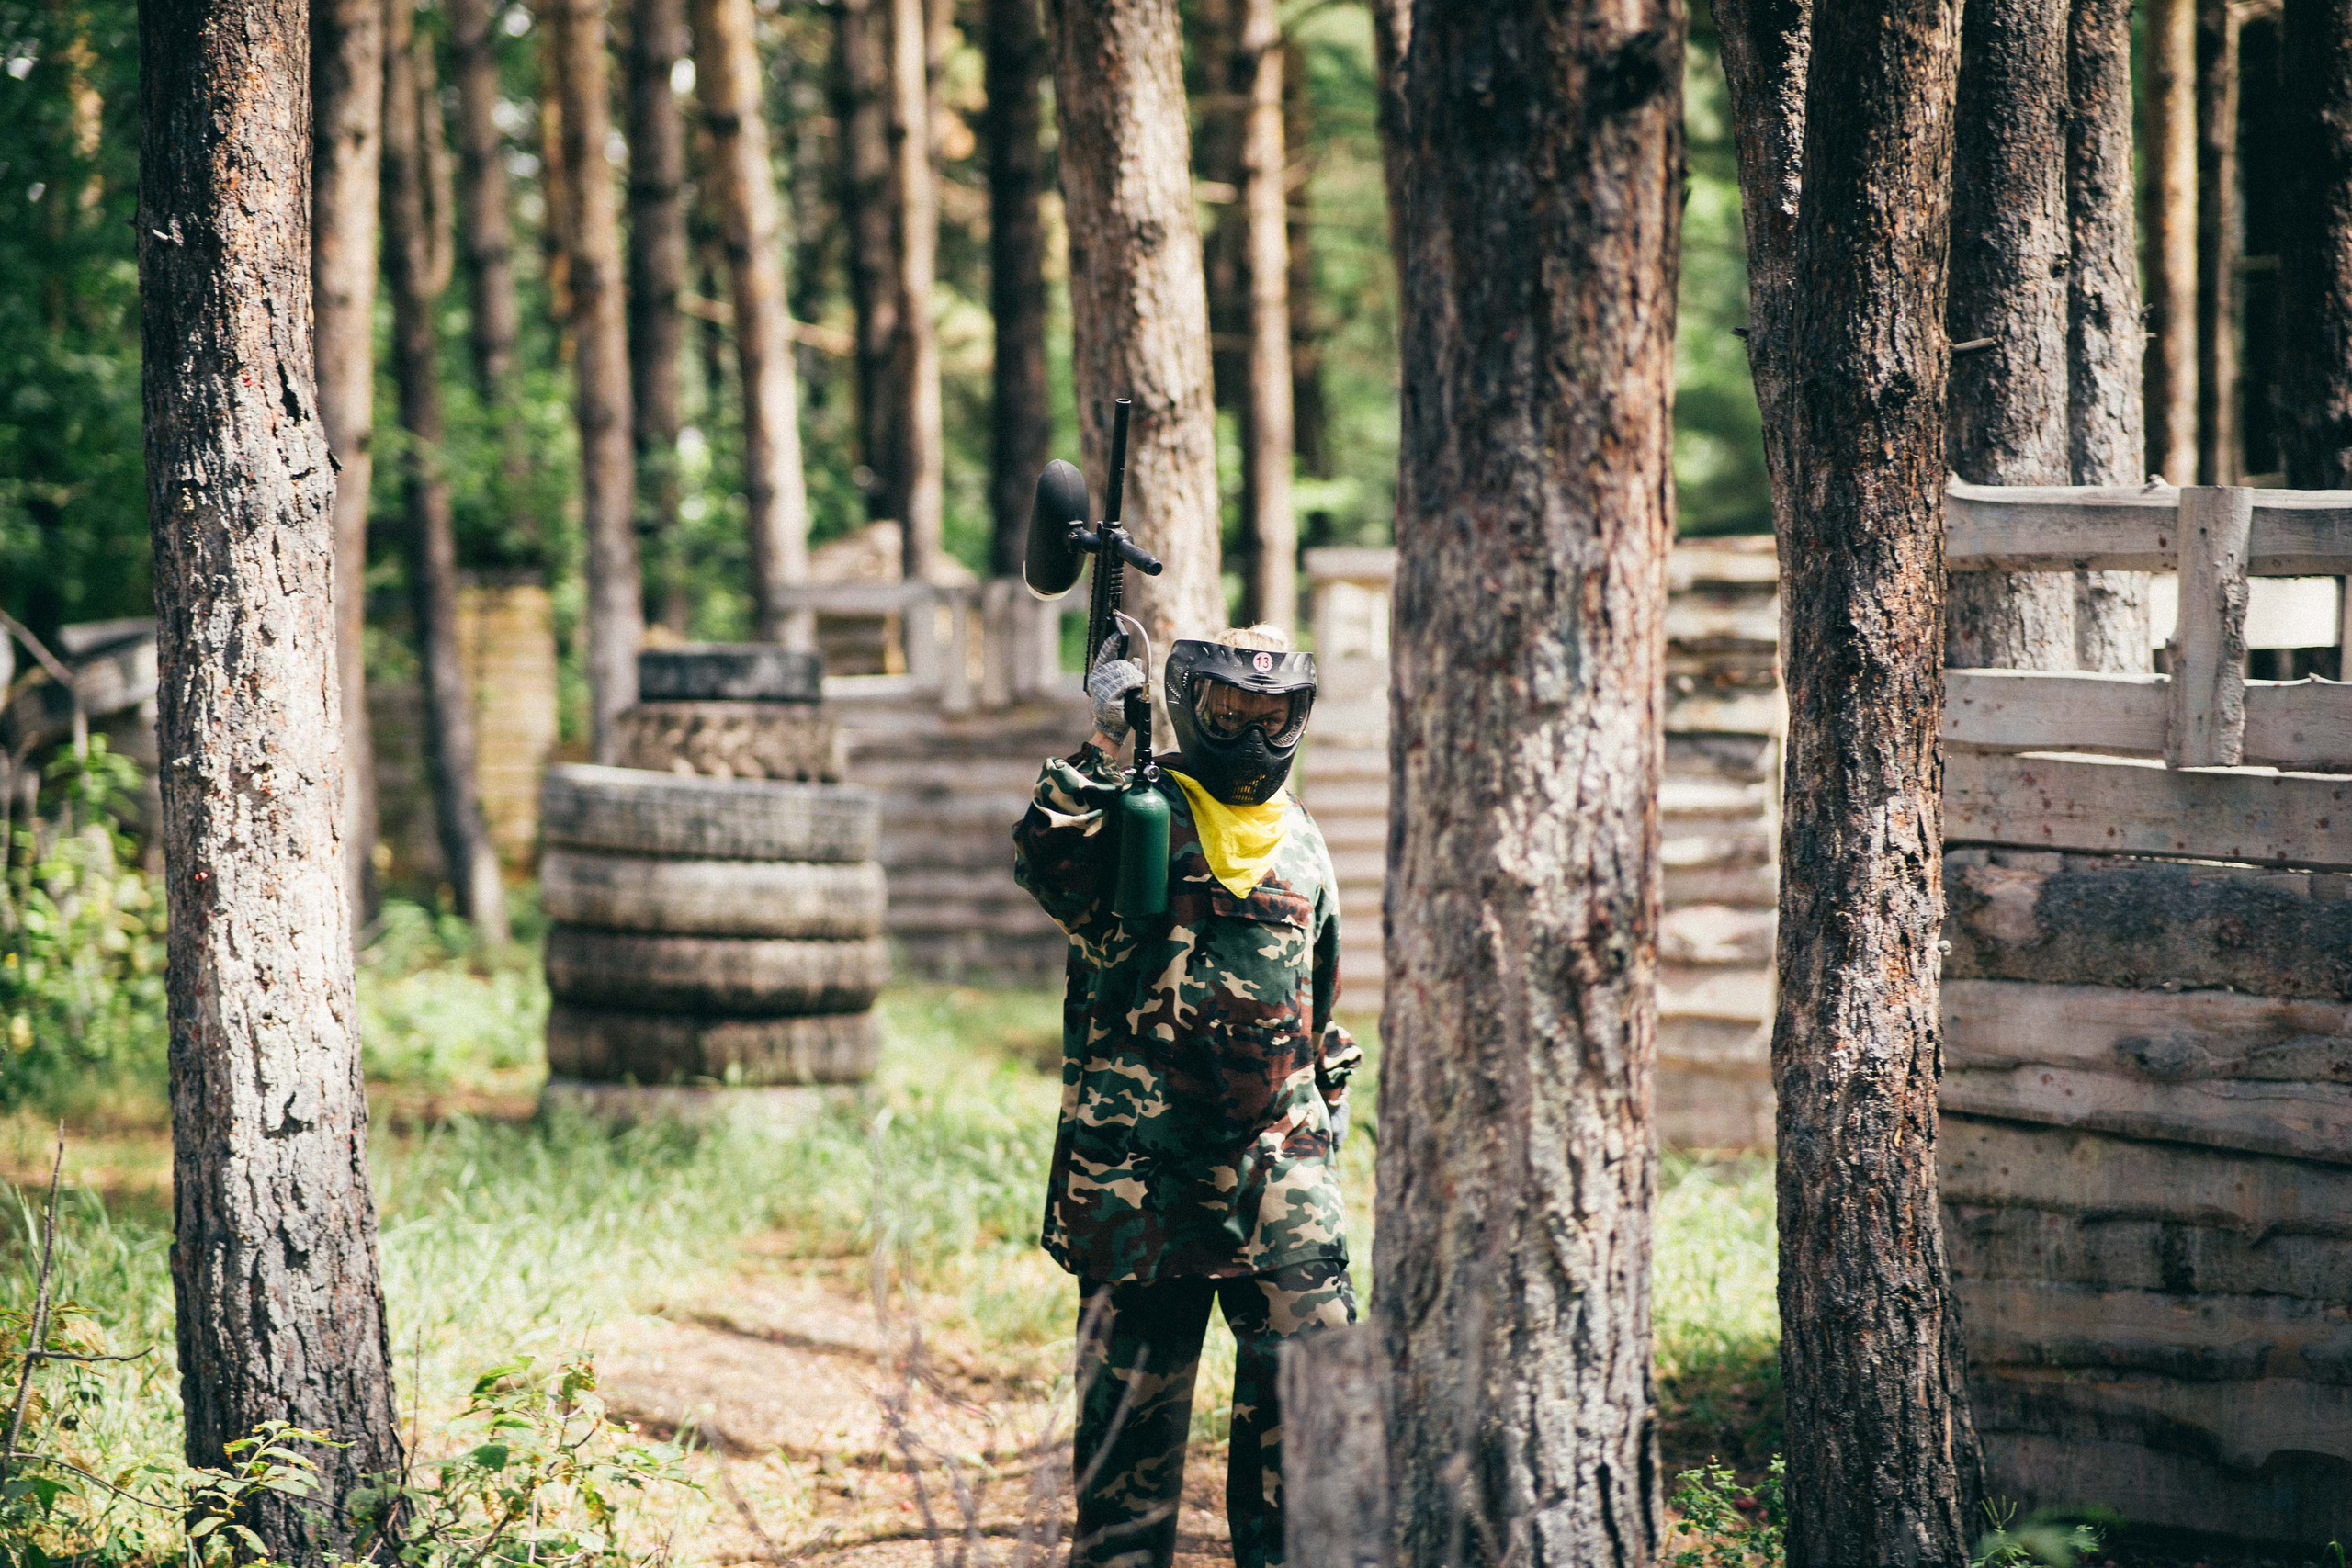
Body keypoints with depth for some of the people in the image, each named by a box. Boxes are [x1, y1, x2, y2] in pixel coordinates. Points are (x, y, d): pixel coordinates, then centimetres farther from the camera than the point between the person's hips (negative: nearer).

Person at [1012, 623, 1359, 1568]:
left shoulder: (1303, 842, 16)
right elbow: (1048, 861, -24)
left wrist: (1329, 1100, 22)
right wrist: (1099, 748, -28)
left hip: (1280, 1162, 5)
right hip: (1143, 1162, -4)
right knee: (1134, 1385, 2)